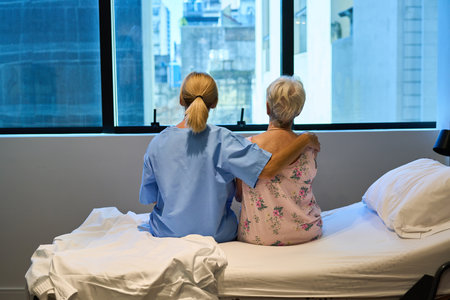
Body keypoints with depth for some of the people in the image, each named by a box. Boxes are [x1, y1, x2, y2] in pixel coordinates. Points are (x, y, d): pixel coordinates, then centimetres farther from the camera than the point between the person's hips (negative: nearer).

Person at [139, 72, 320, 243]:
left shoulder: (157, 143, -11)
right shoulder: (221, 140, -20)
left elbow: (149, 198, -2)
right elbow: (268, 169, -28)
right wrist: (306, 140, -15)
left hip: (168, 233, 2)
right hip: (216, 234, -1)